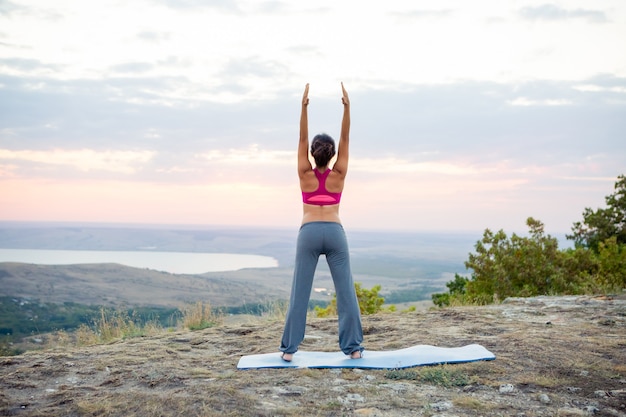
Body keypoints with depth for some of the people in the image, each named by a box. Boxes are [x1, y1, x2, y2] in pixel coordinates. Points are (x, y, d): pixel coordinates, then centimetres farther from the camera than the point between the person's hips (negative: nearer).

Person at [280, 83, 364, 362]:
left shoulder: (305, 174, -1)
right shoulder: (338, 174, 0)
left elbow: (302, 139, -4)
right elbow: (345, 139, -1)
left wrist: (304, 107, -10)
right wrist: (347, 106, -7)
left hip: (309, 233, 0)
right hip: (335, 233, 0)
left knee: (300, 292, 1)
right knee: (345, 291, 4)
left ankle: (289, 348, 2)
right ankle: (353, 347, 6)